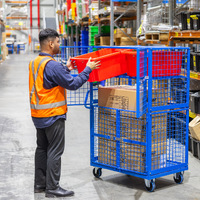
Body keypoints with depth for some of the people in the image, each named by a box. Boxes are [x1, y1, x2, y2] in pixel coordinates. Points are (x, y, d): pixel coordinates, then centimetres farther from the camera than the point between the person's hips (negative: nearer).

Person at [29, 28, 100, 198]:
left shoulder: (34, 63, 9)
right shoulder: (52, 65, -21)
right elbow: (72, 84, -19)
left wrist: (66, 68, 22)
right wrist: (88, 69, -8)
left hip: (38, 115, 9)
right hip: (53, 115, -9)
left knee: (42, 148, 16)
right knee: (55, 151, -2)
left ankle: (40, 184, 24)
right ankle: (52, 188, 3)